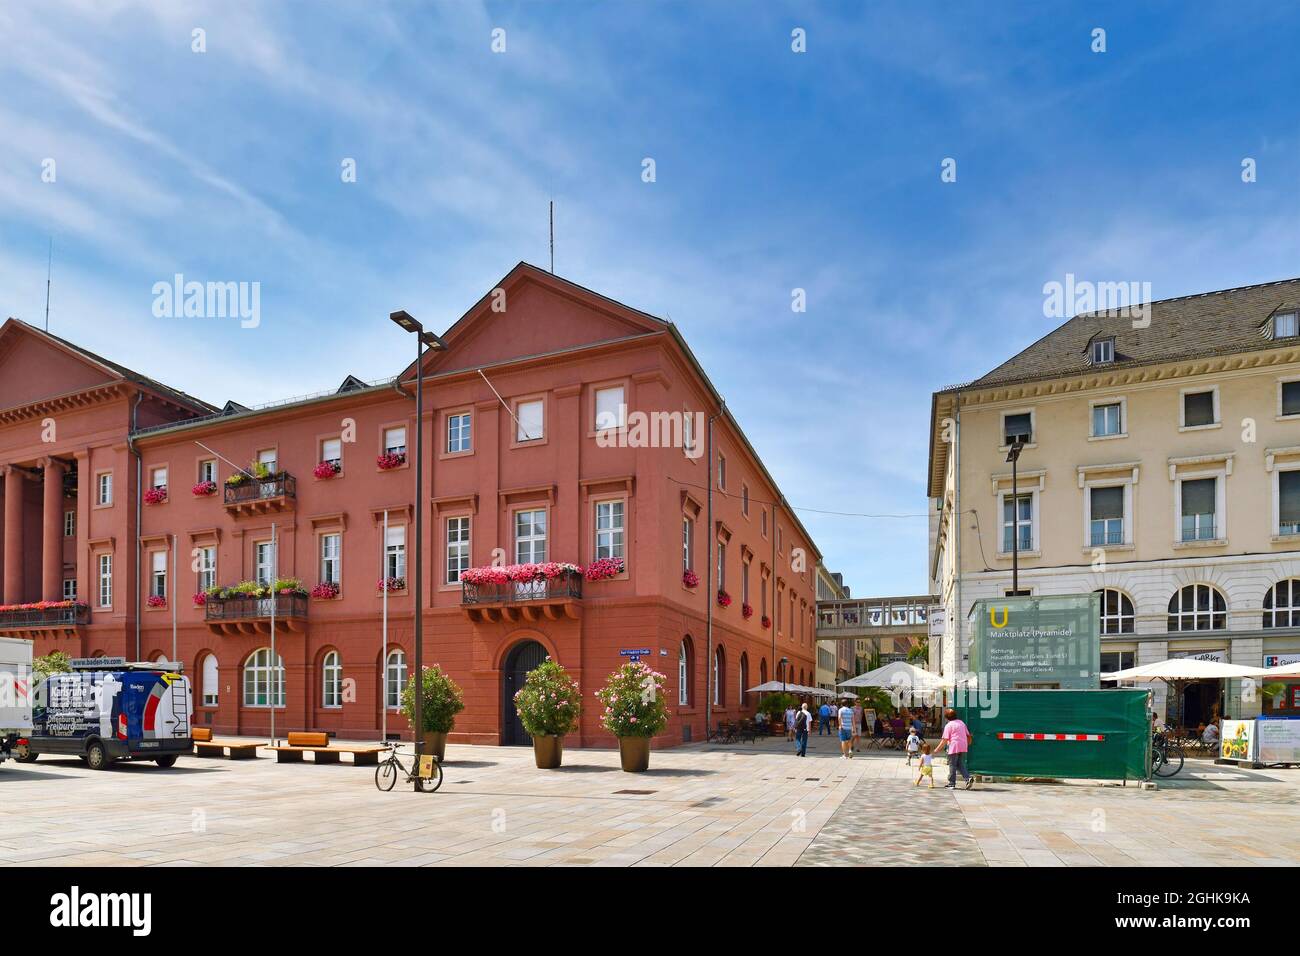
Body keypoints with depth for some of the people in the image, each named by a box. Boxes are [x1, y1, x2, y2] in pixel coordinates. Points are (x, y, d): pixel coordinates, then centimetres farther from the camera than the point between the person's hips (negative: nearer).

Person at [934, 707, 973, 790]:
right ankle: (968, 778, -5)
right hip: (963, 747, 6)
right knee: (961, 765, 14)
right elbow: (968, 735, 18)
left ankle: (951, 784, 6)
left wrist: (937, 749, -6)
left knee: (952, 766, 3)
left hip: (954, 747, -6)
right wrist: (967, 744, 33)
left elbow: (945, 739, -12)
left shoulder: (948, 725, -7)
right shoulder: (962, 723, 13)